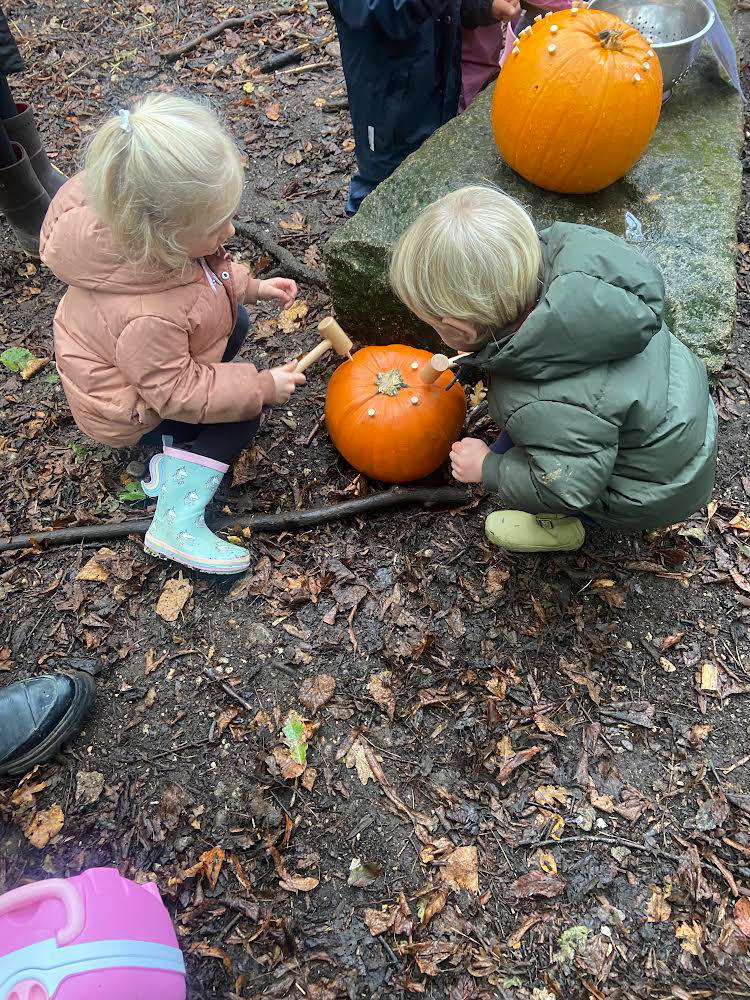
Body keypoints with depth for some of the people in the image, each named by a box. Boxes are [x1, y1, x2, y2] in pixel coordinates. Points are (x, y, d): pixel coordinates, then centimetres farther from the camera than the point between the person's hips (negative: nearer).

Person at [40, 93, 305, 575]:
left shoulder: (134, 228, -21)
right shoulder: (147, 315, -45)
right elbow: (174, 392, -31)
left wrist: (250, 286, -7)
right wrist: (262, 386, -26)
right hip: (127, 410, -8)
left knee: (236, 322, 15)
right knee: (243, 412, -11)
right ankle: (177, 525, -8)